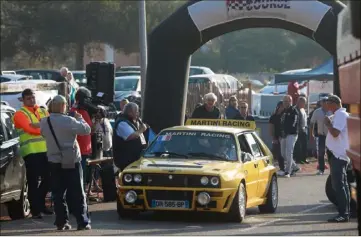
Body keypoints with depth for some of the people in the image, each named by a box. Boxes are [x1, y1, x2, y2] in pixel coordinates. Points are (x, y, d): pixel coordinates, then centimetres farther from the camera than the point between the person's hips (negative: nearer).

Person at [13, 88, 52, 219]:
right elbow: (29, 129, -15)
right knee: (33, 182, -4)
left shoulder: (43, 112, 18)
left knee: (48, 179, 11)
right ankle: (35, 210, 1)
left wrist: (37, 125, -13)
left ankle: (40, 204, 29)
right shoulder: (20, 114, -1)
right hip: (31, 152, -6)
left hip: (46, 150, 6)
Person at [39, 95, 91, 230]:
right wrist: (79, 118, 4)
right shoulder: (68, 121, -17)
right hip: (71, 161, -4)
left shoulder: (44, 123, -1)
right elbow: (86, 130, -13)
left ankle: (61, 222, 6)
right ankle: (82, 222, 0)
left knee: (58, 193, 8)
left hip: (54, 161, 4)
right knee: (77, 193, 1)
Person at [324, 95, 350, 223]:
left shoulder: (340, 115, -15)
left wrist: (328, 123, -10)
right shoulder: (339, 115, 17)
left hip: (338, 155, -11)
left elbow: (335, 133, -25)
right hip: (337, 154, 11)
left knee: (338, 185, -12)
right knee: (341, 185, 14)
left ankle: (343, 214, -13)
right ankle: (345, 213, 19)